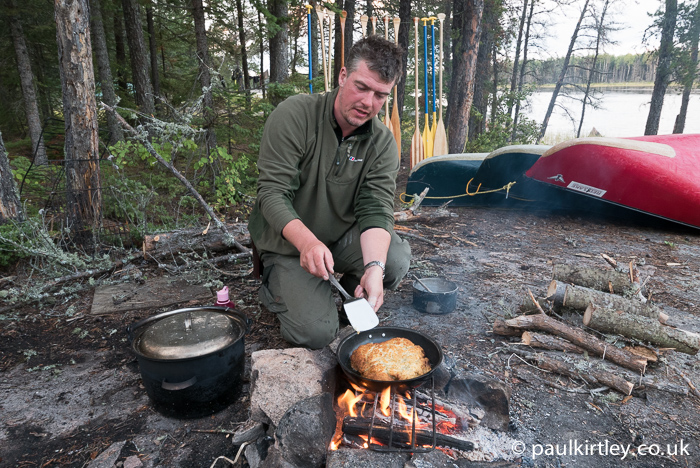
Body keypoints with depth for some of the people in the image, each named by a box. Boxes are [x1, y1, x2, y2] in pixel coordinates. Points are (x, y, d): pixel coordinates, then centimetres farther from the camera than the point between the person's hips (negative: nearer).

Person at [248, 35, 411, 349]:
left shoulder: (382, 144, -8)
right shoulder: (295, 114, -18)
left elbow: (376, 210, -17)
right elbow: (272, 194, -23)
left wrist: (374, 268, -37)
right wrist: (307, 242, -41)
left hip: (343, 239, 4)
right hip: (289, 244, -3)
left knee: (396, 259, -25)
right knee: (317, 332, -18)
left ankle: (353, 295, 8)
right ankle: (273, 286, 13)